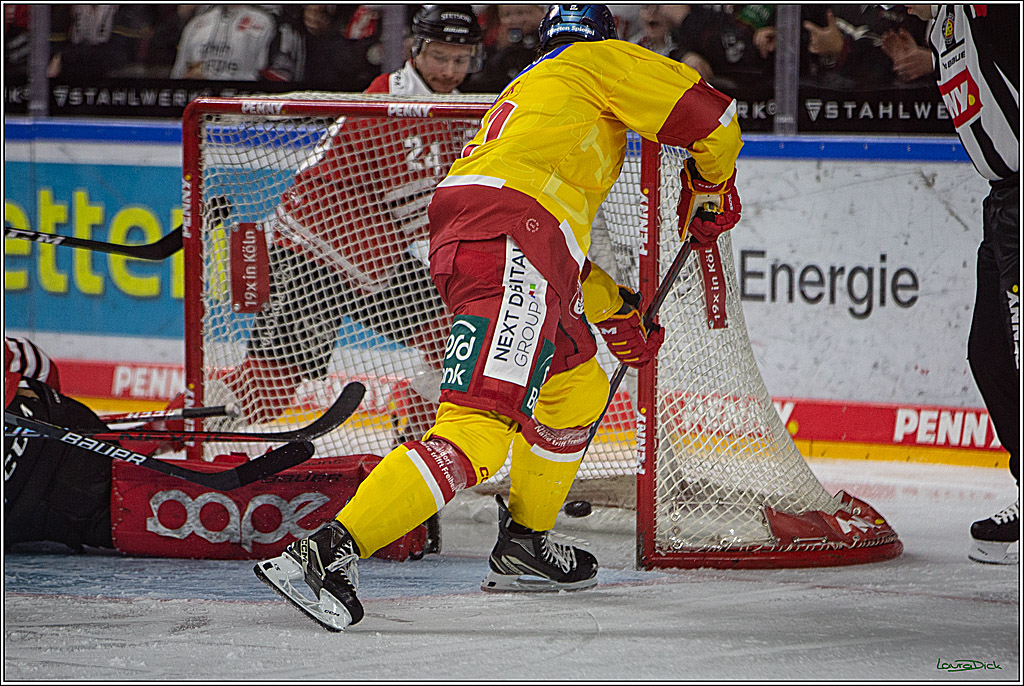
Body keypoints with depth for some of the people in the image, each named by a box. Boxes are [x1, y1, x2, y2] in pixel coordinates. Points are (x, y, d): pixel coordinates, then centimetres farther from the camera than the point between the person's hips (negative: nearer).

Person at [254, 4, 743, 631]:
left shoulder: (526, 90, 40)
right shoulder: (603, 63, 18)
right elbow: (708, 114, 8)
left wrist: (616, 313, 44)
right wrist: (712, 189, 26)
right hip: (508, 237, -9)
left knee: (578, 387, 28)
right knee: (479, 430, -20)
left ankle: (523, 544, 31)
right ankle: (327, 551, -32)